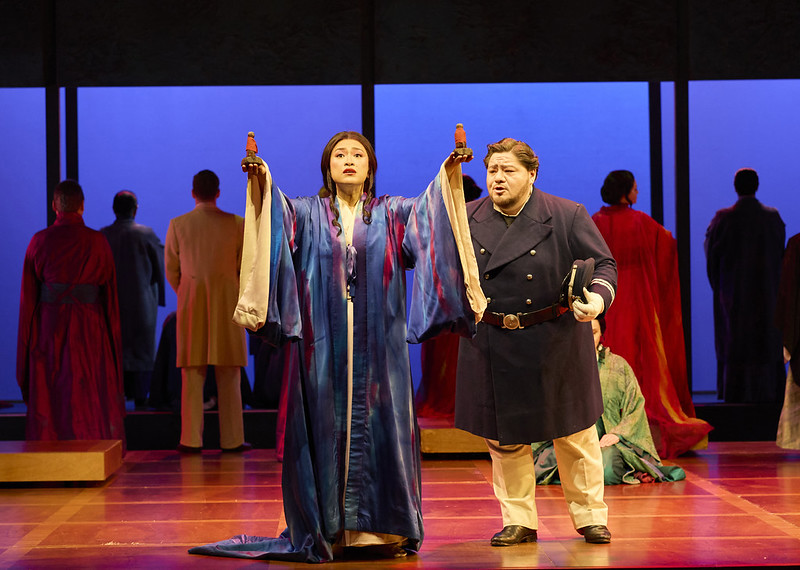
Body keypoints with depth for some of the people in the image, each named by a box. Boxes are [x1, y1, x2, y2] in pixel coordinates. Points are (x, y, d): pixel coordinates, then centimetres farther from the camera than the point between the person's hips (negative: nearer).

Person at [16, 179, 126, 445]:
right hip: (89, 330, 0)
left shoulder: (40, 241, -3)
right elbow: (110, 294, 1)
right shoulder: (97, 242, -2)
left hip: (49, 326, 0)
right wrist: (112, 334, 9)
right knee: (91, 401, 5)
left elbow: (28, 296, -1)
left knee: (49, 400, 5)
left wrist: (28, 340, 6)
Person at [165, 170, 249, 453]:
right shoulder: (237, 224, -2)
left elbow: (171, 270, 4)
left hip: (191, 304, 0)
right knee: (228, 375, 4)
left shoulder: (177, 225, -1)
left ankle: (192, 440, 2)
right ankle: (232, 439, 5)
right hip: (228, 303, 0)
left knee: (192, 374, 3)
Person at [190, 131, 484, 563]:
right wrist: (261, 183, -28)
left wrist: (448, 175, -23)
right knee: (327, 428, -2)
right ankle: (329, 531, 3)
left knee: (378, 427, -1)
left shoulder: (392, 214, 12)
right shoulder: (306, 214, 10)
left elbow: (429, 209, -5)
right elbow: (276, 210, -8)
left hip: (378, 346, 1)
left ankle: (382, 529, 4)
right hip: (324, 346, 0)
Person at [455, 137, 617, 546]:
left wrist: (598, 297, -24)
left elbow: (603, 264, -5)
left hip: (555, 344, -2)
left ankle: (590, 516, 22)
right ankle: (518, 522, 19)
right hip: (492, 347, 2)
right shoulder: (465, 220, 2)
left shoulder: (568, 216, -6)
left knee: (575, 435, 7)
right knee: (503, 438, 7)